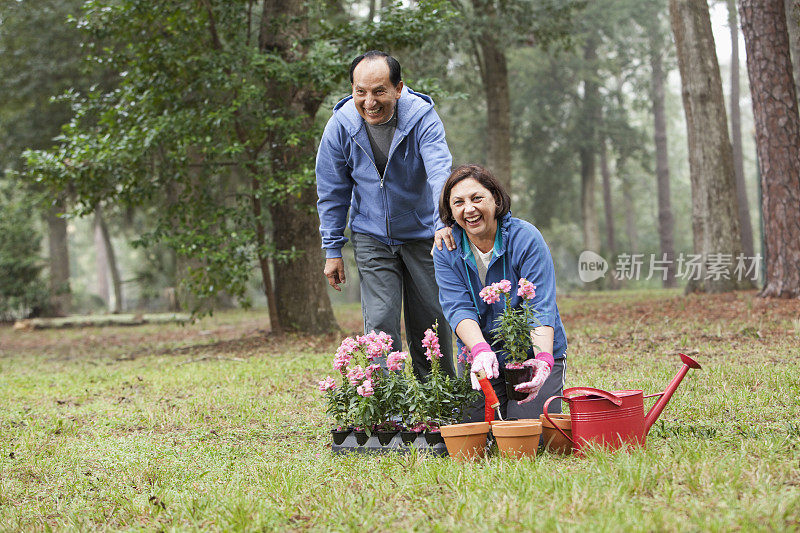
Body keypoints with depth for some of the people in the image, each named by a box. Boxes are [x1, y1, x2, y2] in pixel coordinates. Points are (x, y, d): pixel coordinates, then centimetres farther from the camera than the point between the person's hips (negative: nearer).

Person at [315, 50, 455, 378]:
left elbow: (440, 172, -33)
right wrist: (332, 250, 0)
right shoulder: (341, 125, -13)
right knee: (380, 323, -9)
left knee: (431, 321, 6)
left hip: (422, 235, -1)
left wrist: (444, 222, -51)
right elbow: (332, 192, -1)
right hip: (372, 238, 1)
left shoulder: (422, 117, -20)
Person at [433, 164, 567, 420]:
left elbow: (542, 309, -22)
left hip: (533, 353, -2)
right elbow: (458, 309, -16)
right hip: (480, 357, 3)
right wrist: (481, 350, -37)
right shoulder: (445, 250, -6)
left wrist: (543, 360, -39)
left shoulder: (526, 238, -15)